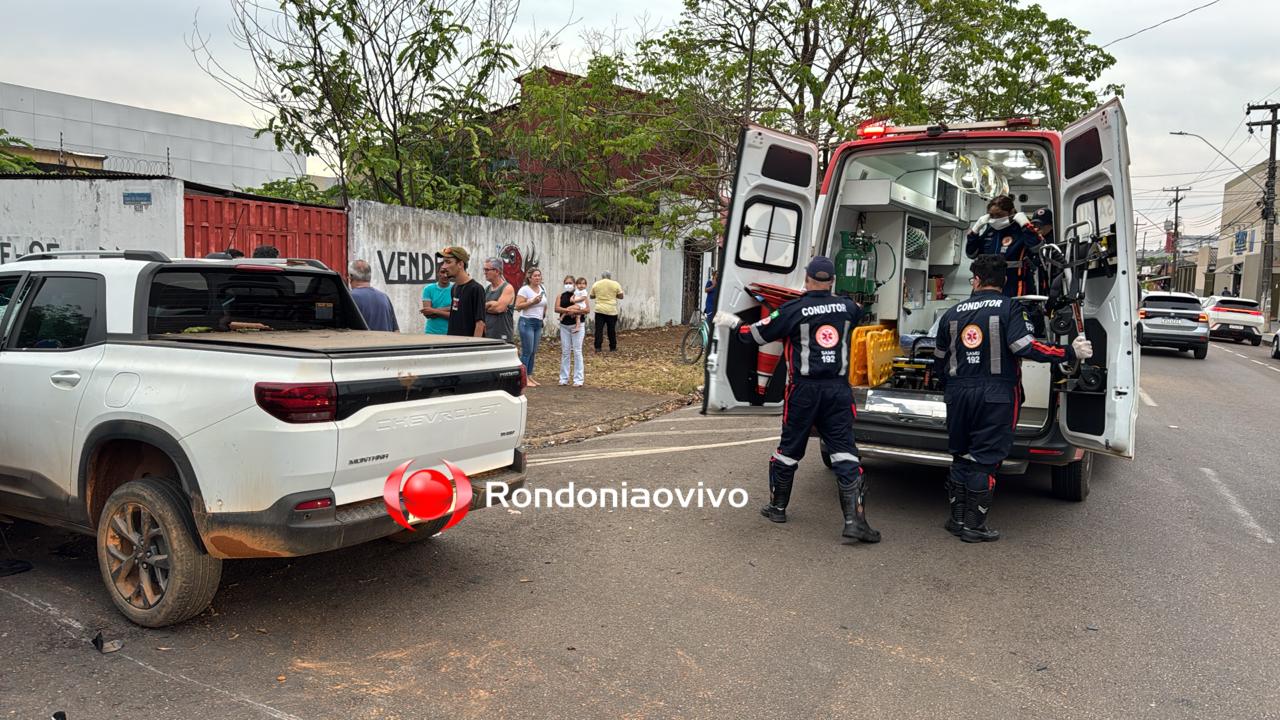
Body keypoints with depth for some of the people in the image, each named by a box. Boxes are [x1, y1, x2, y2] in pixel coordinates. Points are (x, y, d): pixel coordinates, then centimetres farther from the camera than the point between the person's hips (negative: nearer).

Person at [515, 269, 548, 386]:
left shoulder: (543, 289, 12)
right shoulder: (525, 290, -10)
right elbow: (518, 306, -17)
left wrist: (544, 315, 14)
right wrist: (532, 302, -21)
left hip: (538, 323, 7)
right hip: (527, 322, -7)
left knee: (533, 352, 9)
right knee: (527, 351, -7)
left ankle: (530, 376, 16)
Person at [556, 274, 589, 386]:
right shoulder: (561, 296, 9)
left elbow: (588, 309, -8)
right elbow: (557, 308, -6)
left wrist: (574, 311, -17)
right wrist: (567, 310, -20)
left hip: (577, 325, -3)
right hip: (564, 326, 3)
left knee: (577, 351, -4)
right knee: (565, 352, 5)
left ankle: (578, 379, 0)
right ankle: (564, 378, 11)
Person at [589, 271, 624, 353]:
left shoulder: (596, 284, 4)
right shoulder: (615, 284, 0)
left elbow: (591, 296, 12)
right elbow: (621, 296, 1)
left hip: (599, 310, 1)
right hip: (611, 311, -1)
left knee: (599, 329, 3)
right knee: (612, 330, 8)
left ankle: (598, 347, 0)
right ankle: (613, 348, 15)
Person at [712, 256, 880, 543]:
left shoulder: (794, 310, -7)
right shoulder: (846, 307, 5)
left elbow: (756, 334, -1)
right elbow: (858, 313, 31)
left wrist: (733, 322, 18)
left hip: (804, 389, -2)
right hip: (838, 389, 2)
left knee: (790, 449, 12)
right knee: (844, 452, 0)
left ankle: (777, 507, 27)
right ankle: (855, 519, -7)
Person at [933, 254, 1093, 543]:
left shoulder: (952, 313, 10)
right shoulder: (1009, 308, -5)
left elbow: (939, 360, 15)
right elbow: (1025, 346, -18)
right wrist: (1071, 352, -10)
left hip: (958, 393, 4)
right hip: (995, 395, -4)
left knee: (960, 456, 16)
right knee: (984, 459, 2)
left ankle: (957, 518, 20)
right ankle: (974, 525, 6)